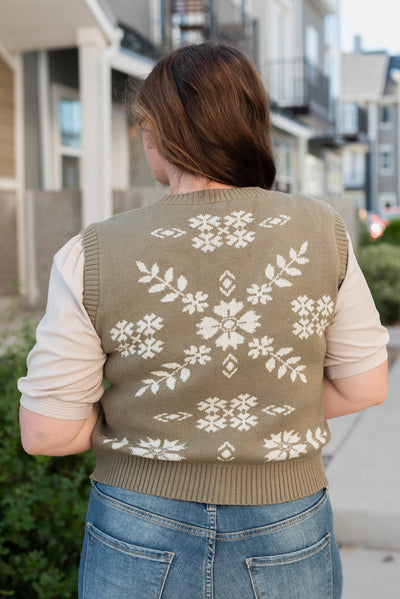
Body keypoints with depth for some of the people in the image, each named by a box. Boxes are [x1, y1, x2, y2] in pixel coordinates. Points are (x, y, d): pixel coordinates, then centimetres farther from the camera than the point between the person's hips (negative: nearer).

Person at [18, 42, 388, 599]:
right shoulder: (321, 232, -10)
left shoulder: (92, 257, -14)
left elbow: (46, 431, -11)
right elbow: (364, 384, -3)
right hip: (284, 544, 1)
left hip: (139, 551, 0)